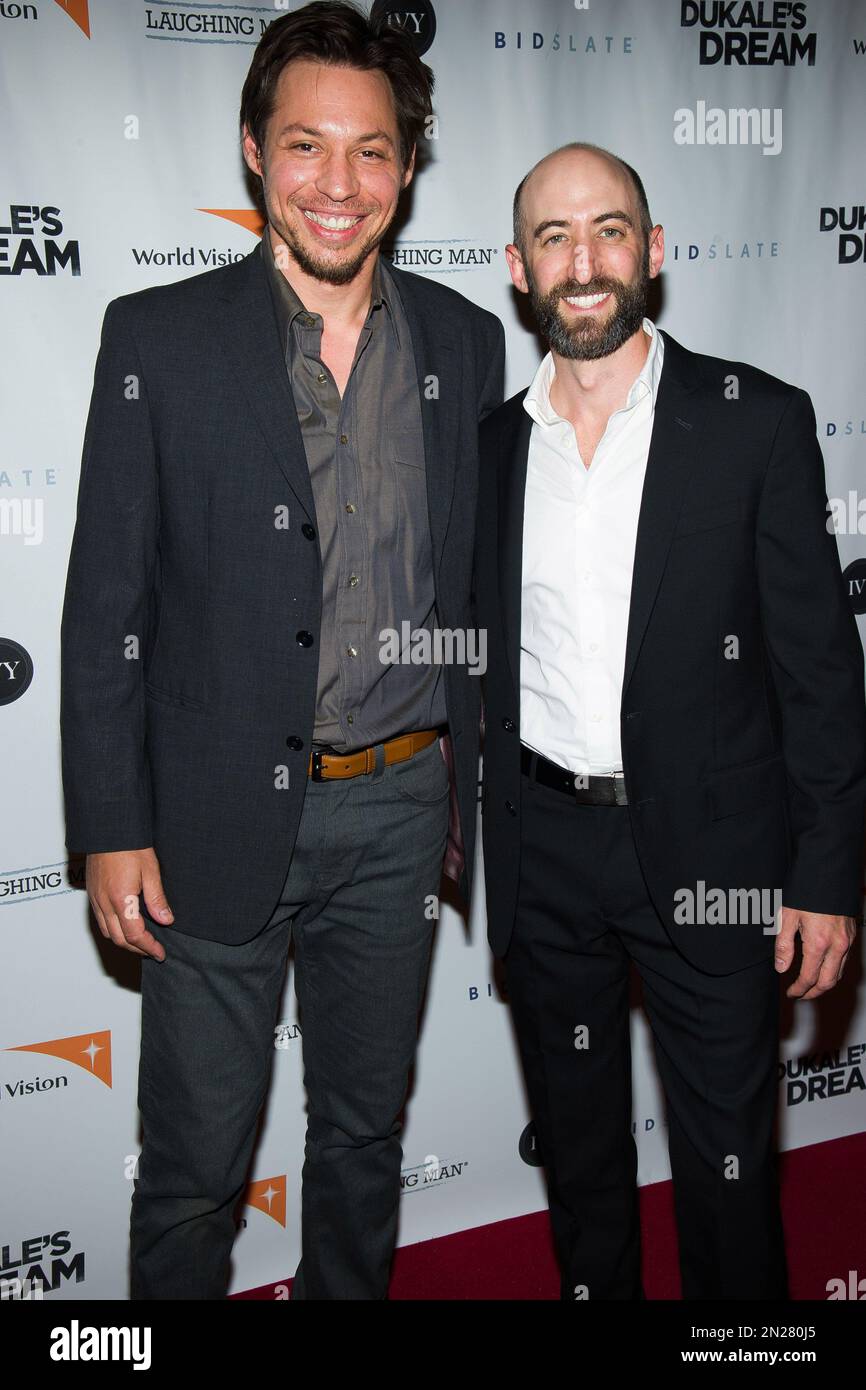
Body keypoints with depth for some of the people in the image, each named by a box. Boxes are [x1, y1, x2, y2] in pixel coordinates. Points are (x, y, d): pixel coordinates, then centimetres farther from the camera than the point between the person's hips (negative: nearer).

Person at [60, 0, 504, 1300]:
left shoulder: (463, 341, 4)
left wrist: (479, 785, 10)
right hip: (221, 819, -3)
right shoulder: (159, 337, -6)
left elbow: (478, 581, 10)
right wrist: (112, 829, -8)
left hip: (399, 812, 3)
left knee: (365, 1133, 21)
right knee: (194, 1164, 11)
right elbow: (106, 606, -6)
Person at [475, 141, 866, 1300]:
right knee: (577, 1139, 19)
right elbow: (481, 661, 10)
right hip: (544, 850, 4)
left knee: (727, 1153, 8)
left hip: (708, 851, -3)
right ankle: (594, 1288, 41)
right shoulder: (492, 444, 5)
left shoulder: (758, 422, -6)